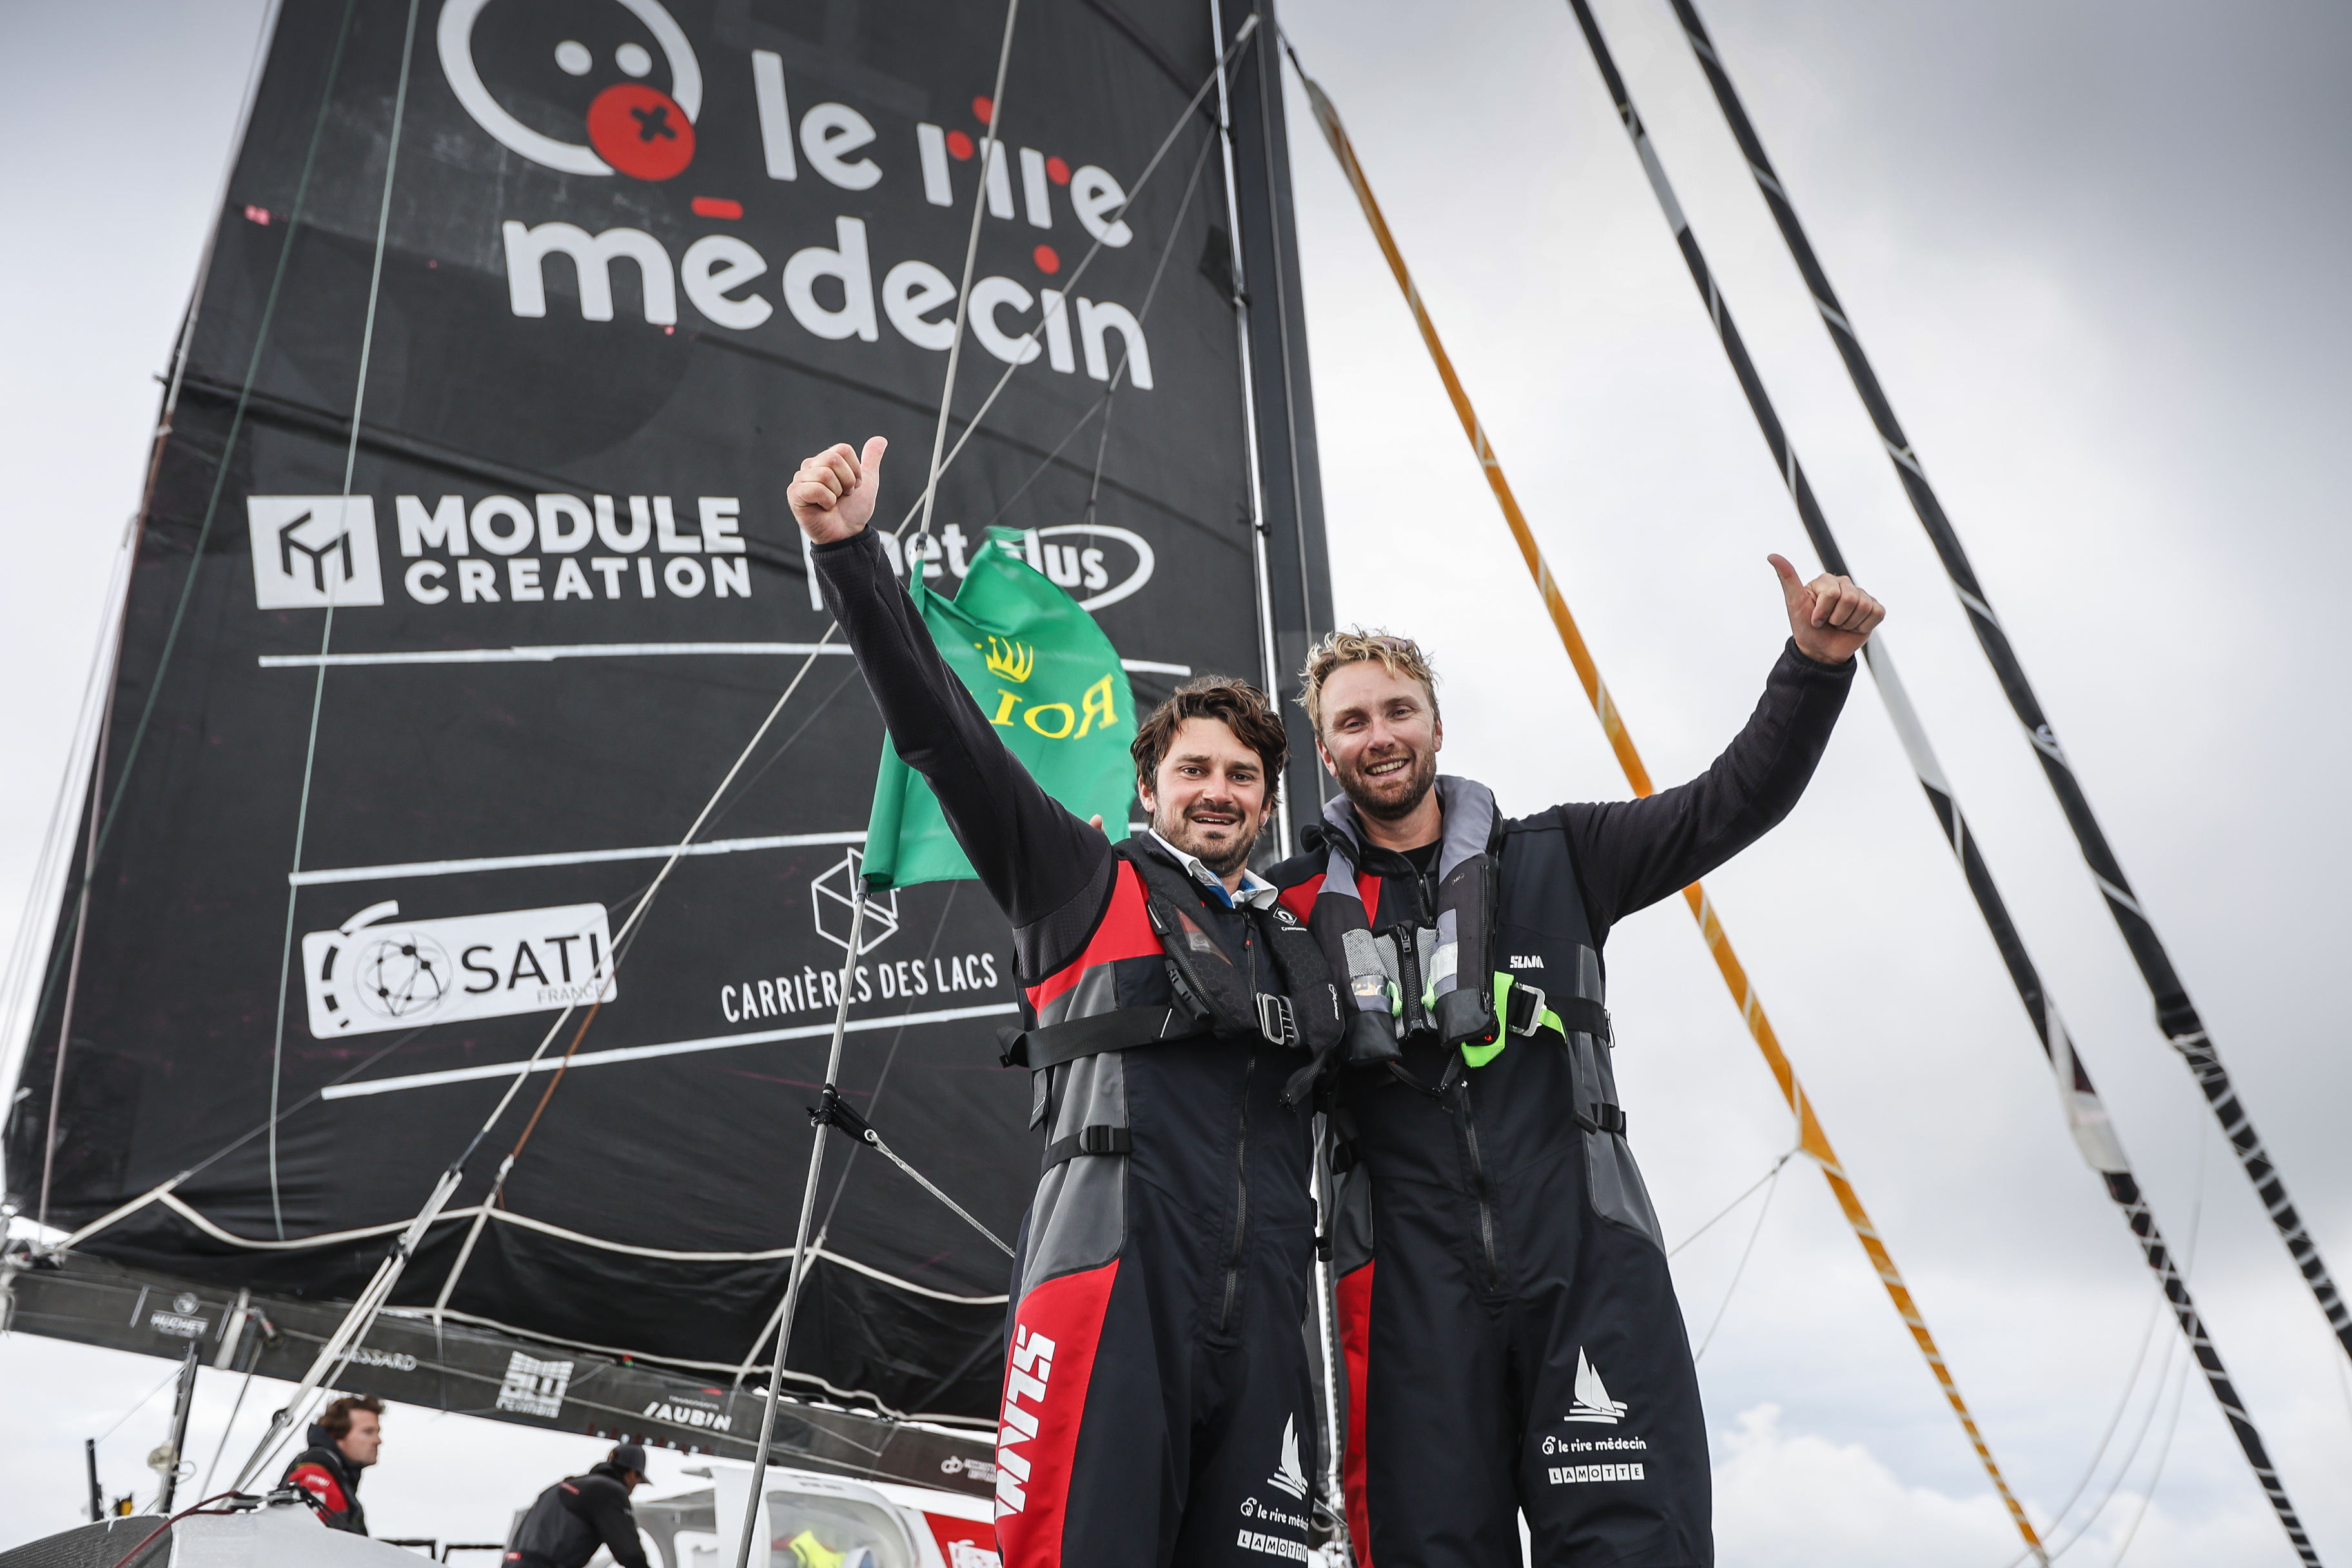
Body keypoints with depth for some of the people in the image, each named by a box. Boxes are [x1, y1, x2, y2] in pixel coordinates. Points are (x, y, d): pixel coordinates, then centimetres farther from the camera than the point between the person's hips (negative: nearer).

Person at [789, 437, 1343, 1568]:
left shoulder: (1299, 944, 27)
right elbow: (941, 732, 3)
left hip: (1261, 1321, 5)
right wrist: (851, 552, -5)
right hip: (1110, 1287, -5)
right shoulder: (1084, 887, 12)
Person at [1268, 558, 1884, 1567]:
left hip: (1588, 1267, 0)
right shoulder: (1296, 904, 11)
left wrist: (1816, 666, -4)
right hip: (1413, 1288, 0)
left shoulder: (1552, 861, 13)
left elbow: (1734, 802, 9)